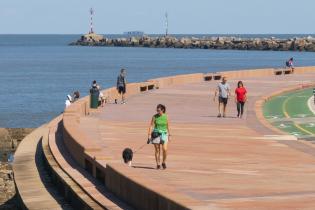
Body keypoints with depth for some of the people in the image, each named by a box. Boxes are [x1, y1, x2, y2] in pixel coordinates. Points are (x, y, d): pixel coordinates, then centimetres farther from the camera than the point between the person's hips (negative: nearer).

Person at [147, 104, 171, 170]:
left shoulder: (166, 116, 1)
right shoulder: (155, 116, -4)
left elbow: (168, 126, 9)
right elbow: (151, 126, -4)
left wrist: (169, 135, 10)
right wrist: (149, 134, -13)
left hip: (164, 134, 1)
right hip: (156, 134, -1)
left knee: (165, 149, -13)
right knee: (157, 150, 1)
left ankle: (164, 162, 8)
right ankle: (158, 164, 11)